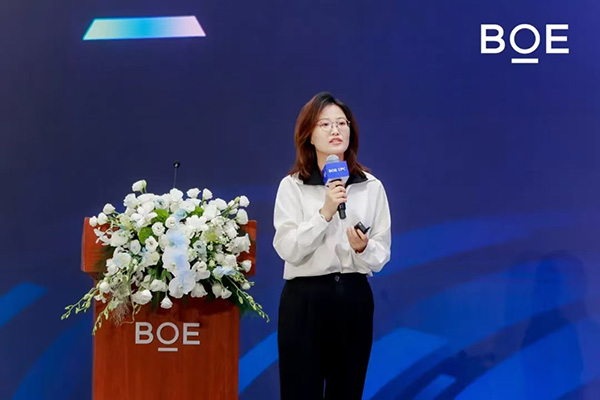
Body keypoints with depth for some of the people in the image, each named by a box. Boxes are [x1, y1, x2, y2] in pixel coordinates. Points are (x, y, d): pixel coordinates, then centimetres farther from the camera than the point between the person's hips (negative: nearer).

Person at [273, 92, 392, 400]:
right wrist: (325, 212, -22)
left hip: (355, 299, 3)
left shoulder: (371, 186, 3)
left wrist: (363, 249, -19)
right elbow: (288, 250, -13)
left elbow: (382, 255, 2)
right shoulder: (292, 186, -3)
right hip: (304, 299, -2)